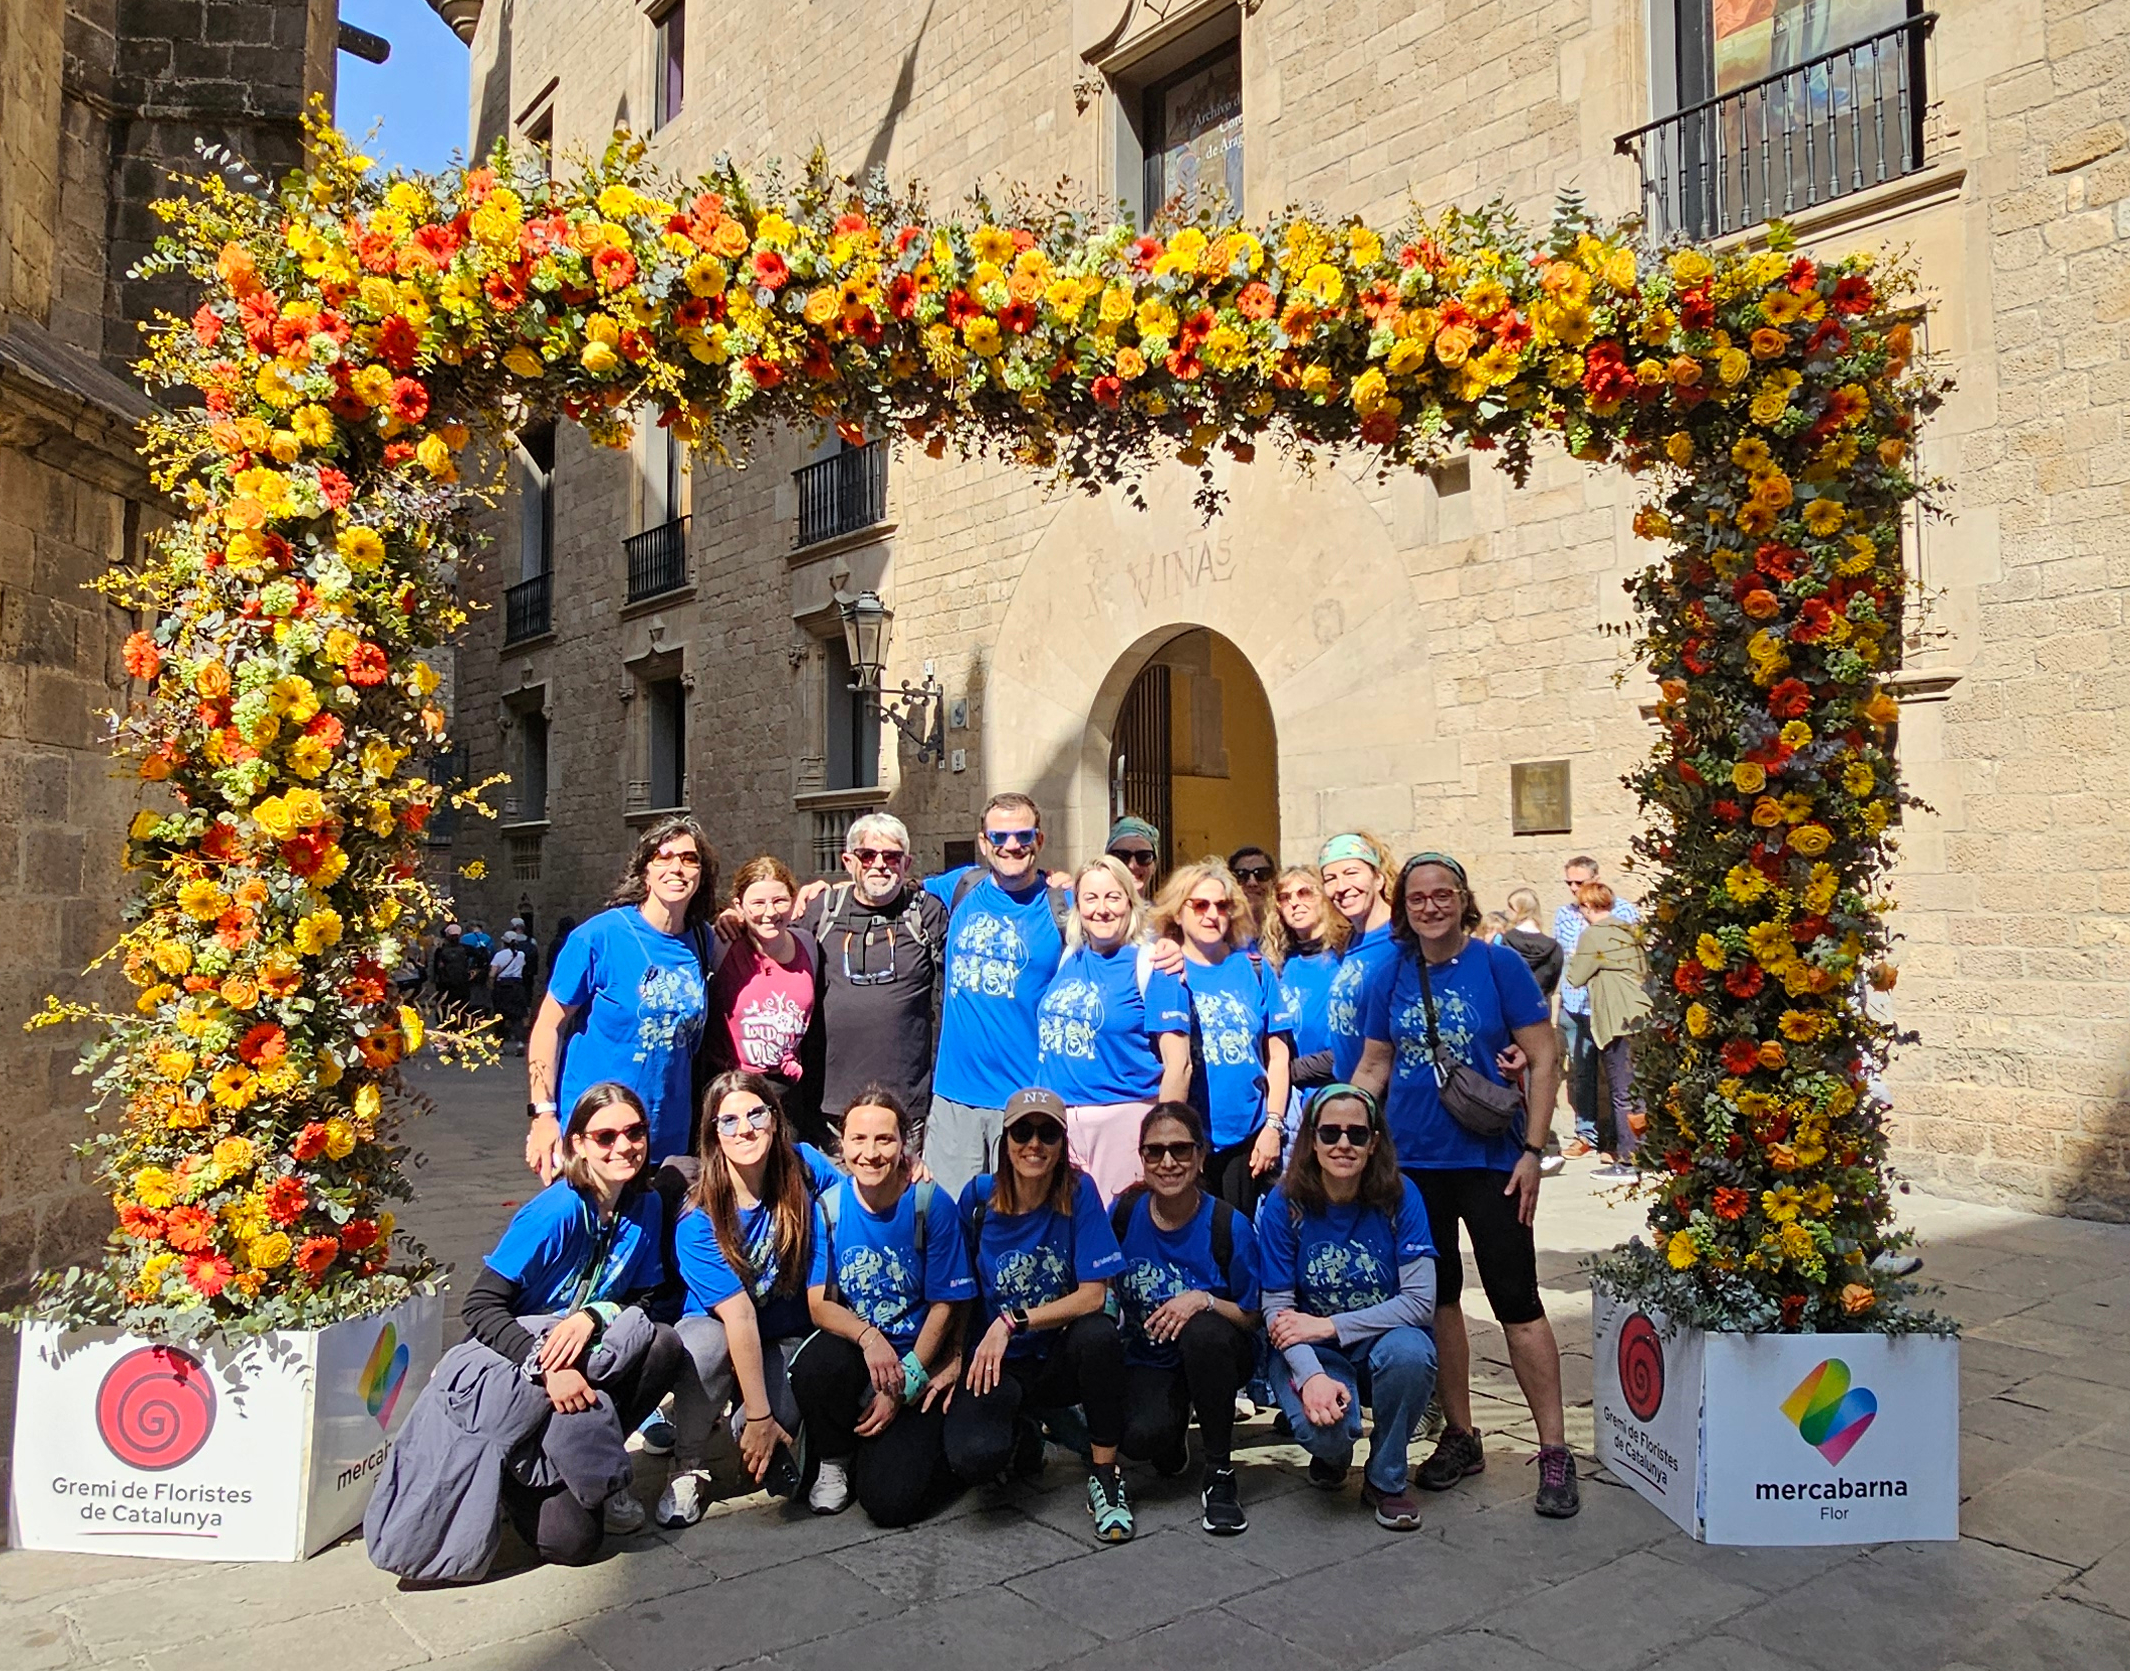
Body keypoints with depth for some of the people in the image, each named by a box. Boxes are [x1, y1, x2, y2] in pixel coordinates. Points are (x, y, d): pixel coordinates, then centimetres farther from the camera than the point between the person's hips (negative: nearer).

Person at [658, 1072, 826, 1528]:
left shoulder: (804, 1182, -13)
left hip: (785, 1343, 1)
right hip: (722, 1338, -1)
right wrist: (758, 1415, -25)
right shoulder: (697, 1222, -19)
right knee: (701, 1341, -36)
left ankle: (749, 1437, 9)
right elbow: (739, 1315, -25)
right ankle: (689, 1468, -9)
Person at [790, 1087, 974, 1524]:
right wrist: (868, 1337, -29)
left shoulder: (931, 1205, -13)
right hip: (851, 1346, 2)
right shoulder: (828, 1205, -7)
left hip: (917, 1361, -2)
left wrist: (903, 1386, -11)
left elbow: (944, 1306, -7)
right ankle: (835, 1460, -1)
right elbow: (819, 1303, -8)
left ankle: (920, 1444, 18)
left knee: (889, 1502, -17)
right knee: (813, 1368, -34)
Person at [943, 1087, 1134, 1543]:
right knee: (972, 1458, -29)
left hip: (1059, 1359, 0)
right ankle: (1022, 1433, 11)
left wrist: (1013, 1321, -20)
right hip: (995, 1363, 1)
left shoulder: (1078, 1191, -11)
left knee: (1099, 1333, -35)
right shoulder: (978, 1196, -7)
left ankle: (1105, 1476, -12)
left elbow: (1092, 1296, -15)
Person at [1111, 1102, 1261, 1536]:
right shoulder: (1124, 1213, -8)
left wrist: (1204, 1301, -26)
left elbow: (1251, 1318, -8)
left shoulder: (1229, 1225, -15)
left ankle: (1220, 1472, -16)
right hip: (1147, 1358, 1)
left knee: (1203, 1331, -37)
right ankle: (1173, 1427, 11)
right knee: (1141, 1438, -31)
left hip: (1217, 1355, -1)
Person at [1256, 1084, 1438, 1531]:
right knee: (1319, 1426, -31)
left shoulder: (1399, 1196, -13)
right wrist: (1311, 1376, -29)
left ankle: (1387, 1479, -5)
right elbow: (1277, 1309, -11)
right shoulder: (1285, 1204, -12)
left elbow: (1420, 1301, -17)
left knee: (1408, 1351, -34)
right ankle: (1332, 1453, 11)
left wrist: (1328, 1326, -21)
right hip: (1311, 1352, -1)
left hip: (1385, 1338, 1)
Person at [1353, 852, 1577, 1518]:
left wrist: (1532, 1150, -10)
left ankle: (1554, 1452, 11)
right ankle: (1460, 1436, 27)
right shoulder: (1391, 975, 4)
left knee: (1517, 1300, -2)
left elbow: (1544, 1060, -5)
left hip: (1489, 1158, -4)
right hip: (1412, 1160, 4)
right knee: (1436, 1298, 12)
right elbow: (1373, 1068, 10)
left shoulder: (1499, 964, -6)